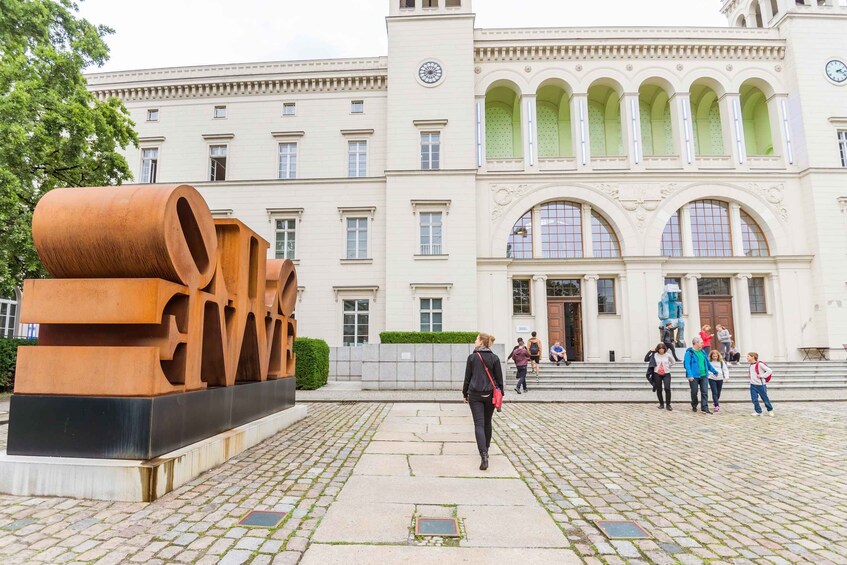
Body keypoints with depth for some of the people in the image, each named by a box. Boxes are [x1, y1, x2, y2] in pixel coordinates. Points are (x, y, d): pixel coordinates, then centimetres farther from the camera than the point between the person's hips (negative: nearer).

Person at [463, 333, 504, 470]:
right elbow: (499, 378, 1)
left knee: (479, 424, -4)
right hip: (490, 395, 3)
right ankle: (486, 449, 35)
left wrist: (465, 394, 10)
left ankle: (484, 455, -18)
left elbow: (467, 377, -1)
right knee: (487, 423, 20)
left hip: (475, 394, -3)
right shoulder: (494, 358, 0)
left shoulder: (472, 357, -5)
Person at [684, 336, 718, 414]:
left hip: (704, 376, 6)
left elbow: (708, 363, 25)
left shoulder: (702, 352, 14)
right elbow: (687, 365, -15)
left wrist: (714, 371, 29)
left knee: (705, 392, -1)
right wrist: (690, 375, -24)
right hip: (694, 376, -6)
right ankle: (694, 407, 22)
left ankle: (705, 408, 0)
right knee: (694, 392, 5)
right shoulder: (689, 352, -8)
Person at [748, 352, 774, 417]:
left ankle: (770, 410, 28)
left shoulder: (760, 364, -14)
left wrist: (762, 376, -17)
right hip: (753, 385, 6)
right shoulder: (751, 365, 10)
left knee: (765, 399, 8)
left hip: (761, 385, -6)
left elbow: (770, 371, -16)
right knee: (754, 399, 0)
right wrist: (751, 378, 8)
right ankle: (758, 411, 10)